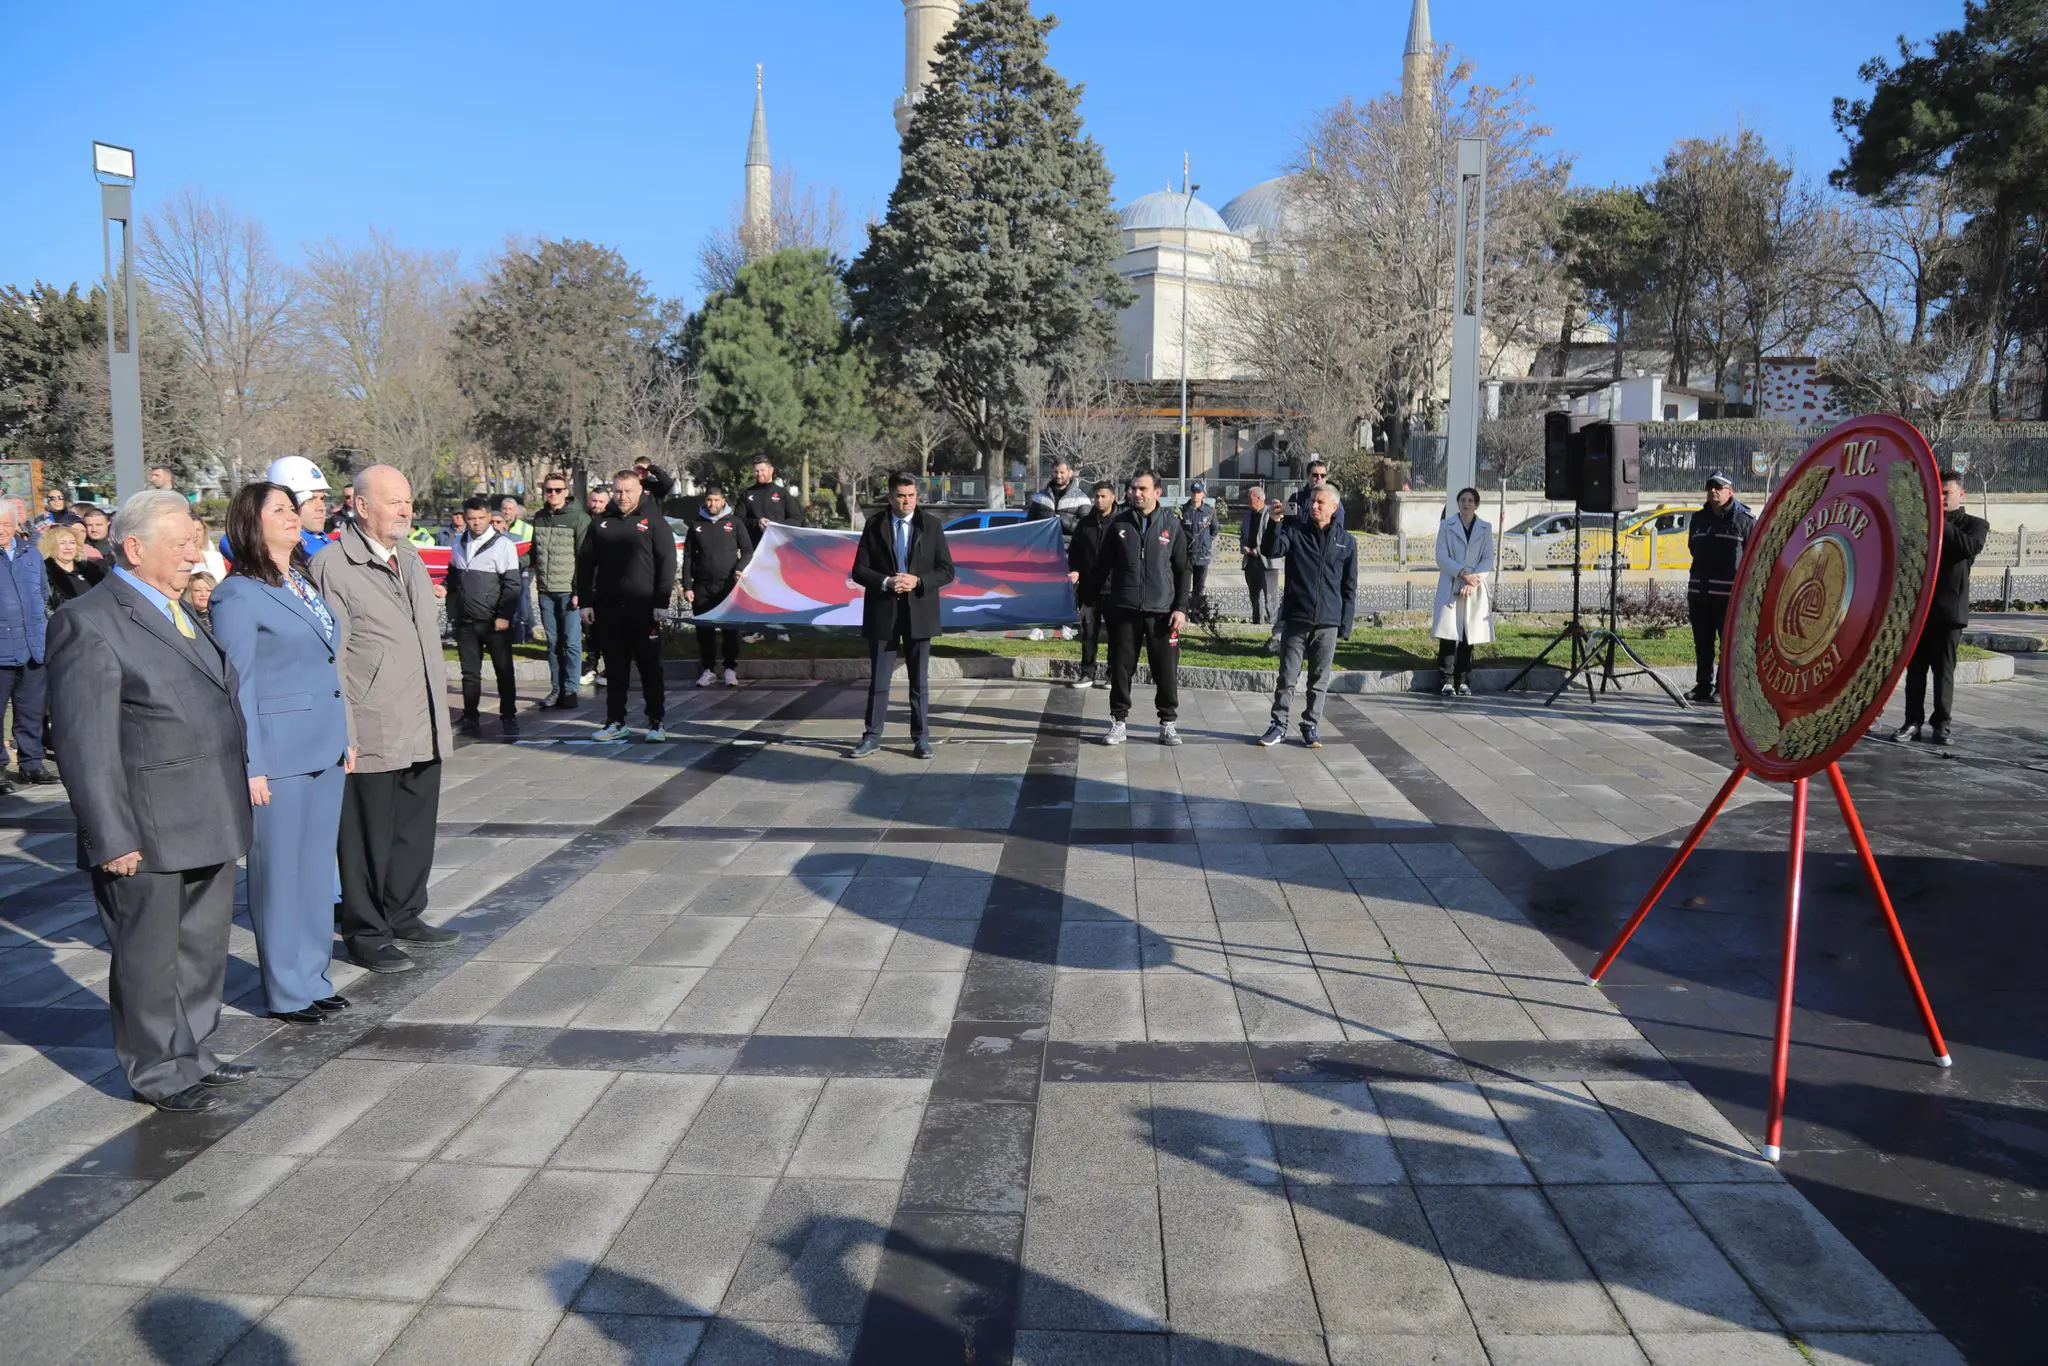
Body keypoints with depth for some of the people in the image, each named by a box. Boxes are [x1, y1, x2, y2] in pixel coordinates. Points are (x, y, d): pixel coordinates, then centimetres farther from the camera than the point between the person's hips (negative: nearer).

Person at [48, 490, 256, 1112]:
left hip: (208, 824, 8)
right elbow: (86, 746, -16)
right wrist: (112, 839, -18)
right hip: (146, 832, -8)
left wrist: (239, 792, 15)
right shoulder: (88, 622, -13)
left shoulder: (177, 609, 14)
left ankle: (192, 1053, 34)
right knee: (149, 957, 8)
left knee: (203, 949, 18)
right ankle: (157, 1072, 23)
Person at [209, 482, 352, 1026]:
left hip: (326, 750, 7)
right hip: (279, 756, -7)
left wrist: (344, 738, 16)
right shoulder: (239, 595, -10)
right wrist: (250, 767, -13)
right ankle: (286, 992, 16)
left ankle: (314, 978, 26)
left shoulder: (304, 583, 12)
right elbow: (237, 687, -11)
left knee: (318, 868, 14)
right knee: (279, 874, 4)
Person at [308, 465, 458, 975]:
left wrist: (439, 714, 19)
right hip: (372, 735, -7)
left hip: (423, 731, 7)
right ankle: (366, 934, 16)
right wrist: (344, 736, -15)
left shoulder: (411, 559, 15)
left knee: (415, 830, 15)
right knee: (369, 836, 4)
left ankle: (404, 916, 30)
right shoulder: (331, 566, -10)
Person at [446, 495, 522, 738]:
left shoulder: (503, 544, -8)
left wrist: (504, 616, -14)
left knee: (504, 670, 4)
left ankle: (509, 718, 14)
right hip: (465, 621, 5)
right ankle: (470, 719, 18)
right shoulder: (459, 543, 9)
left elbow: (512, 584, -9)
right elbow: (453, 578, 22)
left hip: (495, 622, -5)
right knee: (470, 672, 10)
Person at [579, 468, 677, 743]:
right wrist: (585, 602, 6)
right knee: (615, 668, 8)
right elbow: (585, 564, 13)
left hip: (644, 608, -3)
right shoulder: (602, 523, 11)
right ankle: (616, 722, 16)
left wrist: (662, 602, -10)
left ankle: (656, 722, 7)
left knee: (650, 667, 2)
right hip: (608, 607, 3)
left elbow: (667, 562, -3)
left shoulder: (653, 521, 1)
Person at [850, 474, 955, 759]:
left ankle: (921, 738, 17)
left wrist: (917, 581, -16)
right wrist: (886, 582, -18)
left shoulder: (931, 525, 1)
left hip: (919, 613, 0)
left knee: (920, 682, 8)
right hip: (882, 613, 0)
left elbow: (946, 570, -1)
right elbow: (859, 570, -1)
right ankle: (872, 737, 14)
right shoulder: (874, 525, 1)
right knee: (878, 680, 6)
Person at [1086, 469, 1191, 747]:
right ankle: (1118, 721, 16)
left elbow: (1184, 569, 5)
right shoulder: (1119, 523, 6)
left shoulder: (1172, 525, 3)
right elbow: (1103, 565, 11)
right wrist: (1104, 599, 4)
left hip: (1162, 610, -1)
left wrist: (1181, 607, -1)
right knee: (1121, 668, 4)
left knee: (1166, 669, 2)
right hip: (1124, 609, 1)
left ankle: (1168, 722, 16)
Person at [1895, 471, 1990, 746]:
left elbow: (1970, 548, -15)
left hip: (1949, 608, -3)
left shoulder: (1975, 525, 6)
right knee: (1915, 667, 2)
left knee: (1944, 669, 0)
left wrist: (1941, 523, -15)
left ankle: (1941, 724, 5)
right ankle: (1913, 721, 6)